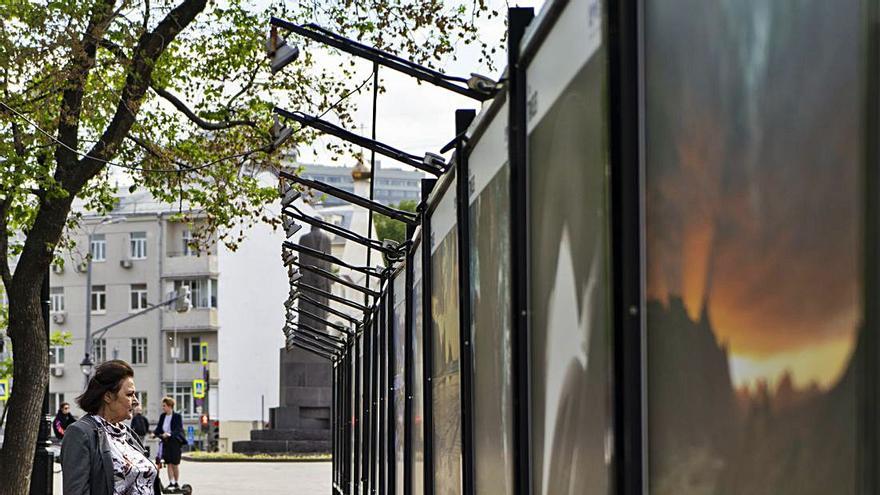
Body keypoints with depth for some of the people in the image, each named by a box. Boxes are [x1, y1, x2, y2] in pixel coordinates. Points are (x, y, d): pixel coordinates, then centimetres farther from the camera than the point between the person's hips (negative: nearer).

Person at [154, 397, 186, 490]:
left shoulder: (177, 416, -10)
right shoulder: (162, 416, 6)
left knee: (175, 464, 3)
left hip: (175, 441, -4)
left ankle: (176, 483, 14)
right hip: (166, 442, 4)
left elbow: (178, 430, -19)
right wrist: (154, 433, -13)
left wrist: (169, 434, -34)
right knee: (169, 463, 4)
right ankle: (171, 483, 9)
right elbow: (159, 428, 7)